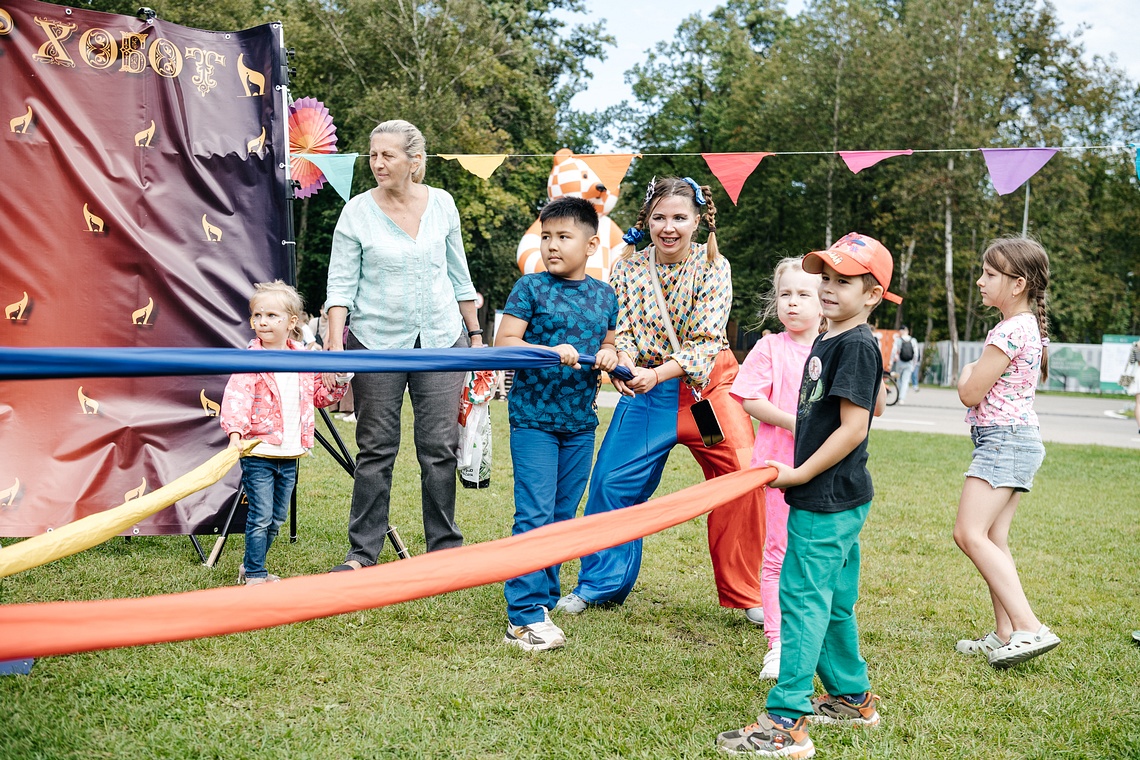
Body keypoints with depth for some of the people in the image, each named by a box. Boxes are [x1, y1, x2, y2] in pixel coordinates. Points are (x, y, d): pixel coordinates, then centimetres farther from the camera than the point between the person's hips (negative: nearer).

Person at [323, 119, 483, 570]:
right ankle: (363, 551, 14)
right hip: (376, 341, -1)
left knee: (441, 447, 2)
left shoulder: (442, 204, 4)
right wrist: (335, 339, -15)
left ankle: (445, 549, 15)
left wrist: (475, 333, 15)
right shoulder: (357, 211, -3)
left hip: (441, 338, 2)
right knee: (376, 449, 3)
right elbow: (341, 282, -4)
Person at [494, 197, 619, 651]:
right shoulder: (530, 288, -5)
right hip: (533, 417, -5)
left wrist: (608, 355, -2)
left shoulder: (604, 296, 8)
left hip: (580, 422, 5)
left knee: (563, 514, 12)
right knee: (534, 515, -8)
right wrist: (551, 352, -25)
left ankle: (545, 593, 27)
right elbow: (504, 342, -10)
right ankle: (524, 616, -5)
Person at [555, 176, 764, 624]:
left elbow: (704, 341, -15)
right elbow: (621, 330, -2)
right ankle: (600, 584, 19)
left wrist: (658, 373, -30)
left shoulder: (713, 266, -7)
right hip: (647, 389, 2)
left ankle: (746, 594, 5)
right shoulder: (628, 266, 0)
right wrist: (625, 367, -25)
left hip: (709, 386, -2)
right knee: (612, 481, -3)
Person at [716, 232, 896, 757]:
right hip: (831, 497, 10)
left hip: (828, 499, -10)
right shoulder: (827, 343, 13)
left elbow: (853, 428, -20)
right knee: (834, 600, 18)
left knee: (803, 599, -8)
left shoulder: (856, 345, -15)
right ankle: (852, 697, 32)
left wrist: (799, 474, -17)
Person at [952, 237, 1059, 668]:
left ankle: (1030, 628, -20)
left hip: (1004, 440, -11)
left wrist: (966, 373, 5)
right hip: (1015, 441, 11)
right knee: (993, 541, 10)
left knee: (970, 533, -16)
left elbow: (971, 394, -14)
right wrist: (976, 378, 11)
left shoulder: (1010, 330, -16)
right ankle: (1005, 634, 13)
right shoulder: (1028, 326, 15)